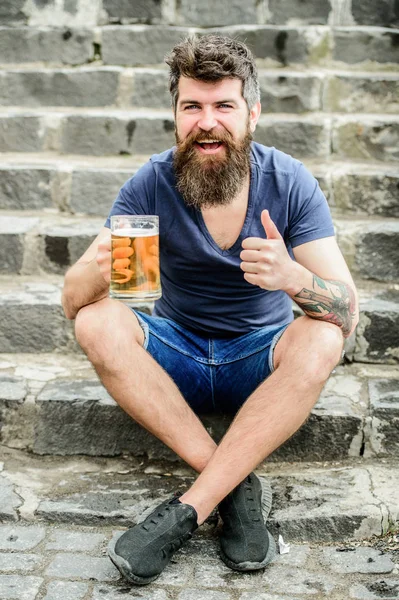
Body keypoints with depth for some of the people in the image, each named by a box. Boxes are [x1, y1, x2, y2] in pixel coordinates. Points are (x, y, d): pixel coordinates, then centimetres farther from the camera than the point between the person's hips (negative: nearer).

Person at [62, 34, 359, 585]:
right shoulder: (152, 184, -12)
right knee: (98, 323, -26)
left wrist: (294, 278, -43)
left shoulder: (290, 182, -13)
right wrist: (99, 270, -41)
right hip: (177, 356, 1)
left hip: (260, 361, 0)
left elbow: (348, 311, -19)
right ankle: (239, 486, -25)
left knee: (322, 338, -31)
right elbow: (72, 302, -16)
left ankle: (188, 509, -28)